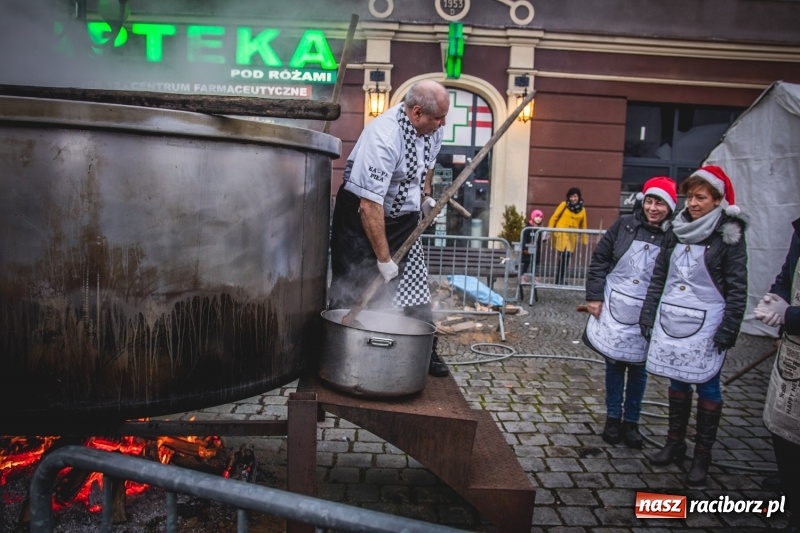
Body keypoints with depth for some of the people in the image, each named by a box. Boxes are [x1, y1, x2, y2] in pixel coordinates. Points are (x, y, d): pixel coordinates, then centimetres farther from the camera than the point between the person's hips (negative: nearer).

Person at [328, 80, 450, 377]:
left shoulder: (431, 128, -7)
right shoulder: (383, 138, -31)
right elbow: (369, 205, -33)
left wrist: (426, 195, 12)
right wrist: (383, 258, -30)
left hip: (404, 218, 7)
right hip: (361, 216, -7)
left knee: (416, 290, 5)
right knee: (353, 294, -1)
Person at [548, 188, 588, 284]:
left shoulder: (582, 209, 10)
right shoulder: (564, 204, 1)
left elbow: (583, 225, 13)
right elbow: (554, 218, 1)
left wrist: (585, 239, 12)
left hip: (572, 236, 4)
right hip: (561, 233, -4)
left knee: (567, 256, 4)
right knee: (565, 255, -14)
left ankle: (560, 278, 17)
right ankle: (560, 279, -5)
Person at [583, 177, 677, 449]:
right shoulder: (625, 225, -4)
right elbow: (599, 259, 1)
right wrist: (594, 296, -4)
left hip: (646, 314, -1)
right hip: (614, 308, 1)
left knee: (638, 368, 11)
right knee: (614, 364, 12)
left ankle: (631, 422, 27)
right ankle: (613, 418, 27)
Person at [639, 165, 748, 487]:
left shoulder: (729, 235, -6)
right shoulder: (678, 230, 7)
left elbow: (737, 288, -8)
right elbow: (659, 276, 11)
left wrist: (728, 330, -12)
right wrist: (648, 315, 8)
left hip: (706, 325, -4)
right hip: (671, 321, 5)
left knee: (707, 387, 4)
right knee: (677, 383, 14)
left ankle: (702, 456, 16)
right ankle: (675, 444, 27)